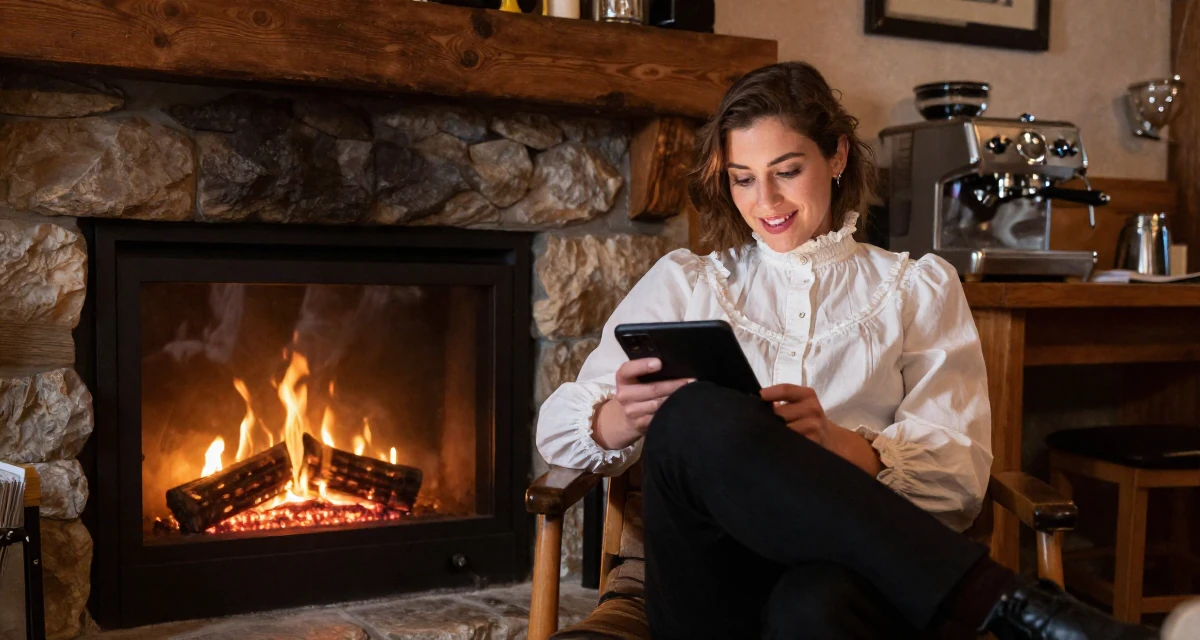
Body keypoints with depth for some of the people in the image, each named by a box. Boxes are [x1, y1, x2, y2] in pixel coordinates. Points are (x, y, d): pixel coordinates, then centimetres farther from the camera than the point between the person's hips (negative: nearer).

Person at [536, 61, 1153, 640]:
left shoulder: (919, 286, 17)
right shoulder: (684, 282, 19)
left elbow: (959, 477, 3)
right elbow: (556, 428, 10)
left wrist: (839, 446, -19)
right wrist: (623, 417, -14)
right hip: (714, 585, 4)